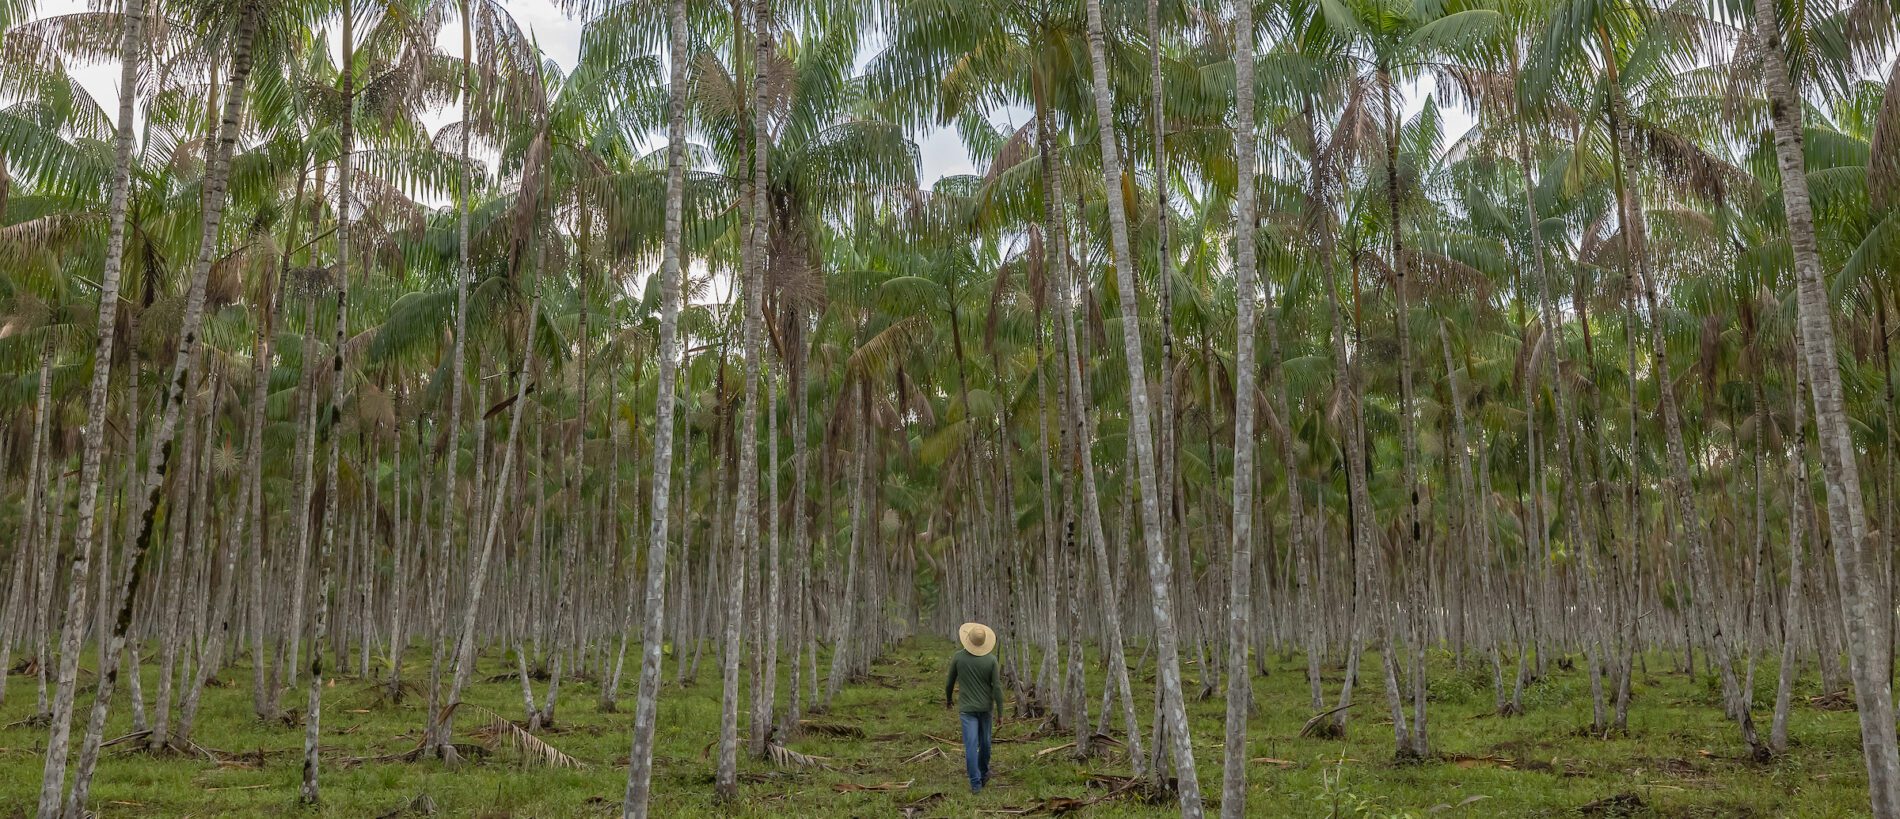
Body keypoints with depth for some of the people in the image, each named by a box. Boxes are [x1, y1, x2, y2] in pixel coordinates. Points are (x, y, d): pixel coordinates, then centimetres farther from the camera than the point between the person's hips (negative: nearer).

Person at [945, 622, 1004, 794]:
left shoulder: (958, 657, -9)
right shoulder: (991, 660, -10)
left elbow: (950, 682, 2)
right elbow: (997, 688, -10)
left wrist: (948, 699, 22)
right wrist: (1000, 713, -4)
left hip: (967, 708, -1)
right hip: (986, 707, 1)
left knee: (971, 745, -4)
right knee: (985, 742, 19)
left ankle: (975, 784, -8)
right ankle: (983, 774, 37)